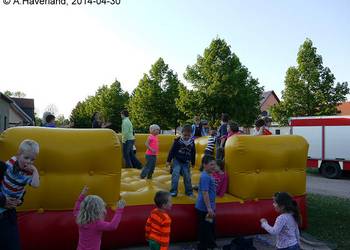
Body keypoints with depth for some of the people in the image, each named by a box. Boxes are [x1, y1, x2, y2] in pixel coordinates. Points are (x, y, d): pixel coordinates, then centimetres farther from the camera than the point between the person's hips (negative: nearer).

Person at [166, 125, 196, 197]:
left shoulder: (192, 142, -2)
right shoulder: (177, 140, -12)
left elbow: (193, 153, 10)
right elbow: (172, 151, -7)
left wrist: (193, 163, 17)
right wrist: (168, 160, -6)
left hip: (186, 163, 3)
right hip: (177, 161, -3)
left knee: (187, 177, 7)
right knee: (175, 176, -12)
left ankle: (189, 191, 22)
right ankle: (173, 191, -3)